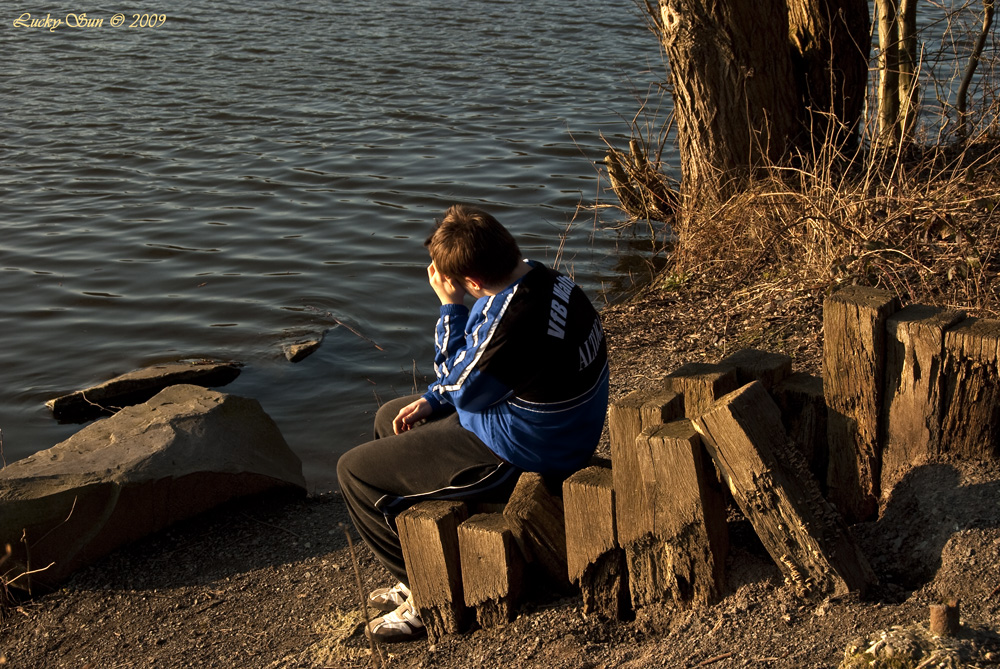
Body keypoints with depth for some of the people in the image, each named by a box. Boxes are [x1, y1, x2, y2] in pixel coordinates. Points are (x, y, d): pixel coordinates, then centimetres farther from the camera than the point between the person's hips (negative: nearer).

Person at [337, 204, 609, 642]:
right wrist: (431, 401, 7)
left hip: (517, 455, -10)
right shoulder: (535, 277, -4)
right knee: (389, 419, 26)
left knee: (355, 471, -2)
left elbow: (462, 388, -18)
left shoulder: (515, 319, -35)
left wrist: (450, 306, -15)